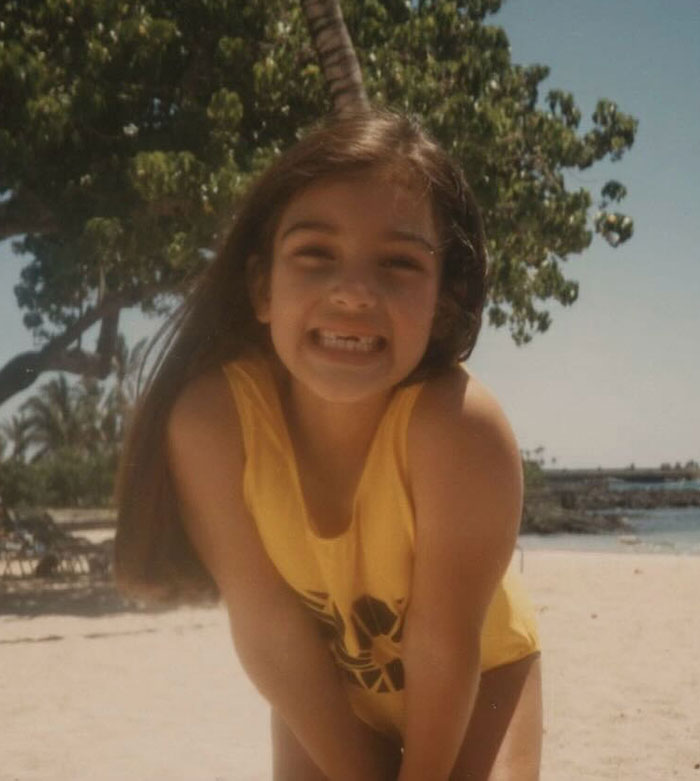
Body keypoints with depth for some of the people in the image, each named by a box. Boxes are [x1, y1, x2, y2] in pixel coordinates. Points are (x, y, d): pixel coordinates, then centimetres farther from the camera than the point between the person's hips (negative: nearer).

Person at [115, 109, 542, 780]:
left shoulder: (457, 426, -38)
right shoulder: (210, 420, -30)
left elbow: (445, 644, -27)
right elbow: (268, 624, -21)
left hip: (476, 677, -2)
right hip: (325, 688, 2)